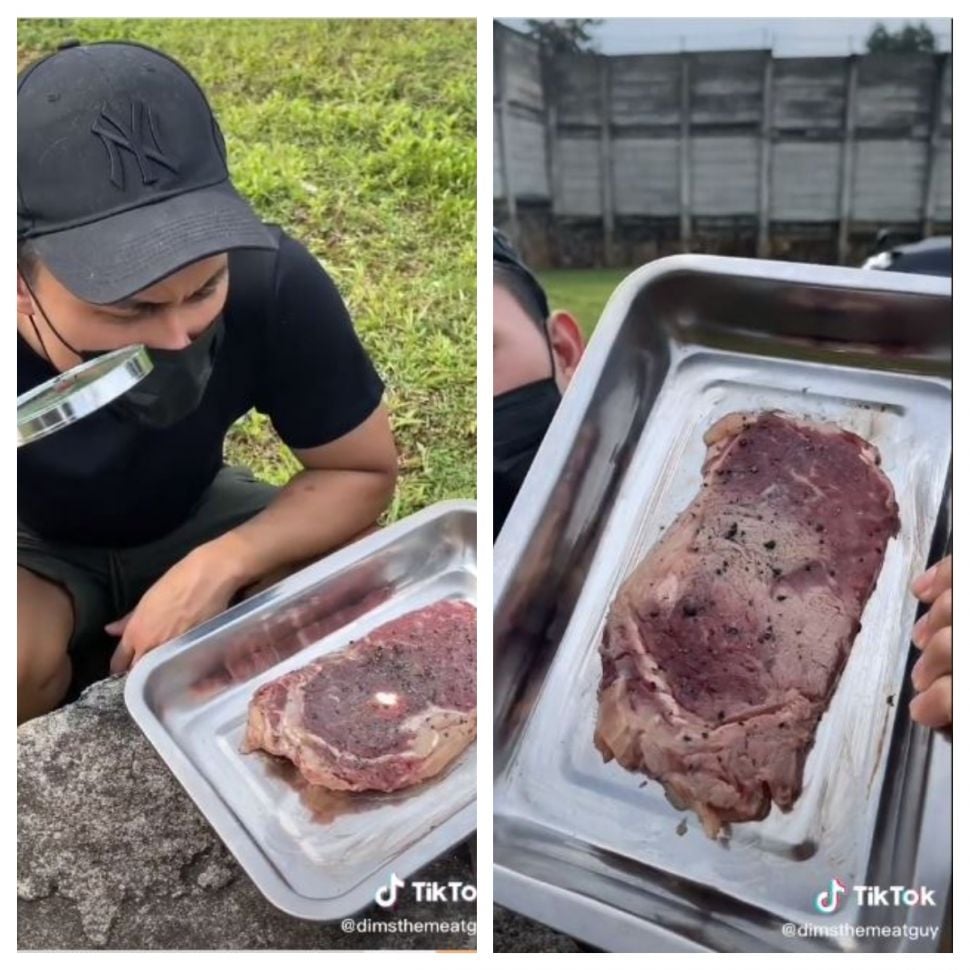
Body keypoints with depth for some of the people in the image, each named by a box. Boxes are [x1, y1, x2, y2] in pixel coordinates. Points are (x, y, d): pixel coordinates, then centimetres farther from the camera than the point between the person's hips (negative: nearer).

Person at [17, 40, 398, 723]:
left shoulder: (273, 282, -32)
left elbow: (364, 471, -17)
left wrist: (215, 566, -32)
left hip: (191, 523, 2)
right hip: (36, 550, -1)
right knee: (24, 662, -33)